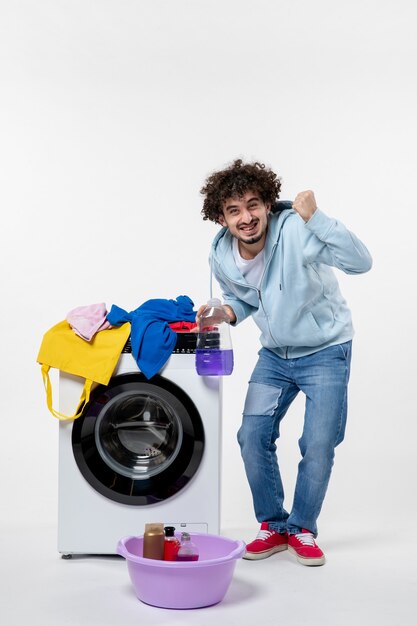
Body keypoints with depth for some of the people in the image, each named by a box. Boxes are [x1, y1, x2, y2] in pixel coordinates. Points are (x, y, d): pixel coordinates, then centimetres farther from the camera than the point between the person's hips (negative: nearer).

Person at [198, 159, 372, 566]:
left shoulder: (294, 230, -27)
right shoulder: (221, 258, -10)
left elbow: (360, 262, -37)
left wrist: (314, 217, -44)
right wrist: (226, 312, -12)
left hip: (325, 351, -5)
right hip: (275, 354, 5)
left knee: (318, 445, -5)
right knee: (252, 436, -1)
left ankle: (302, 529, 18)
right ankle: (273, 527, 19)